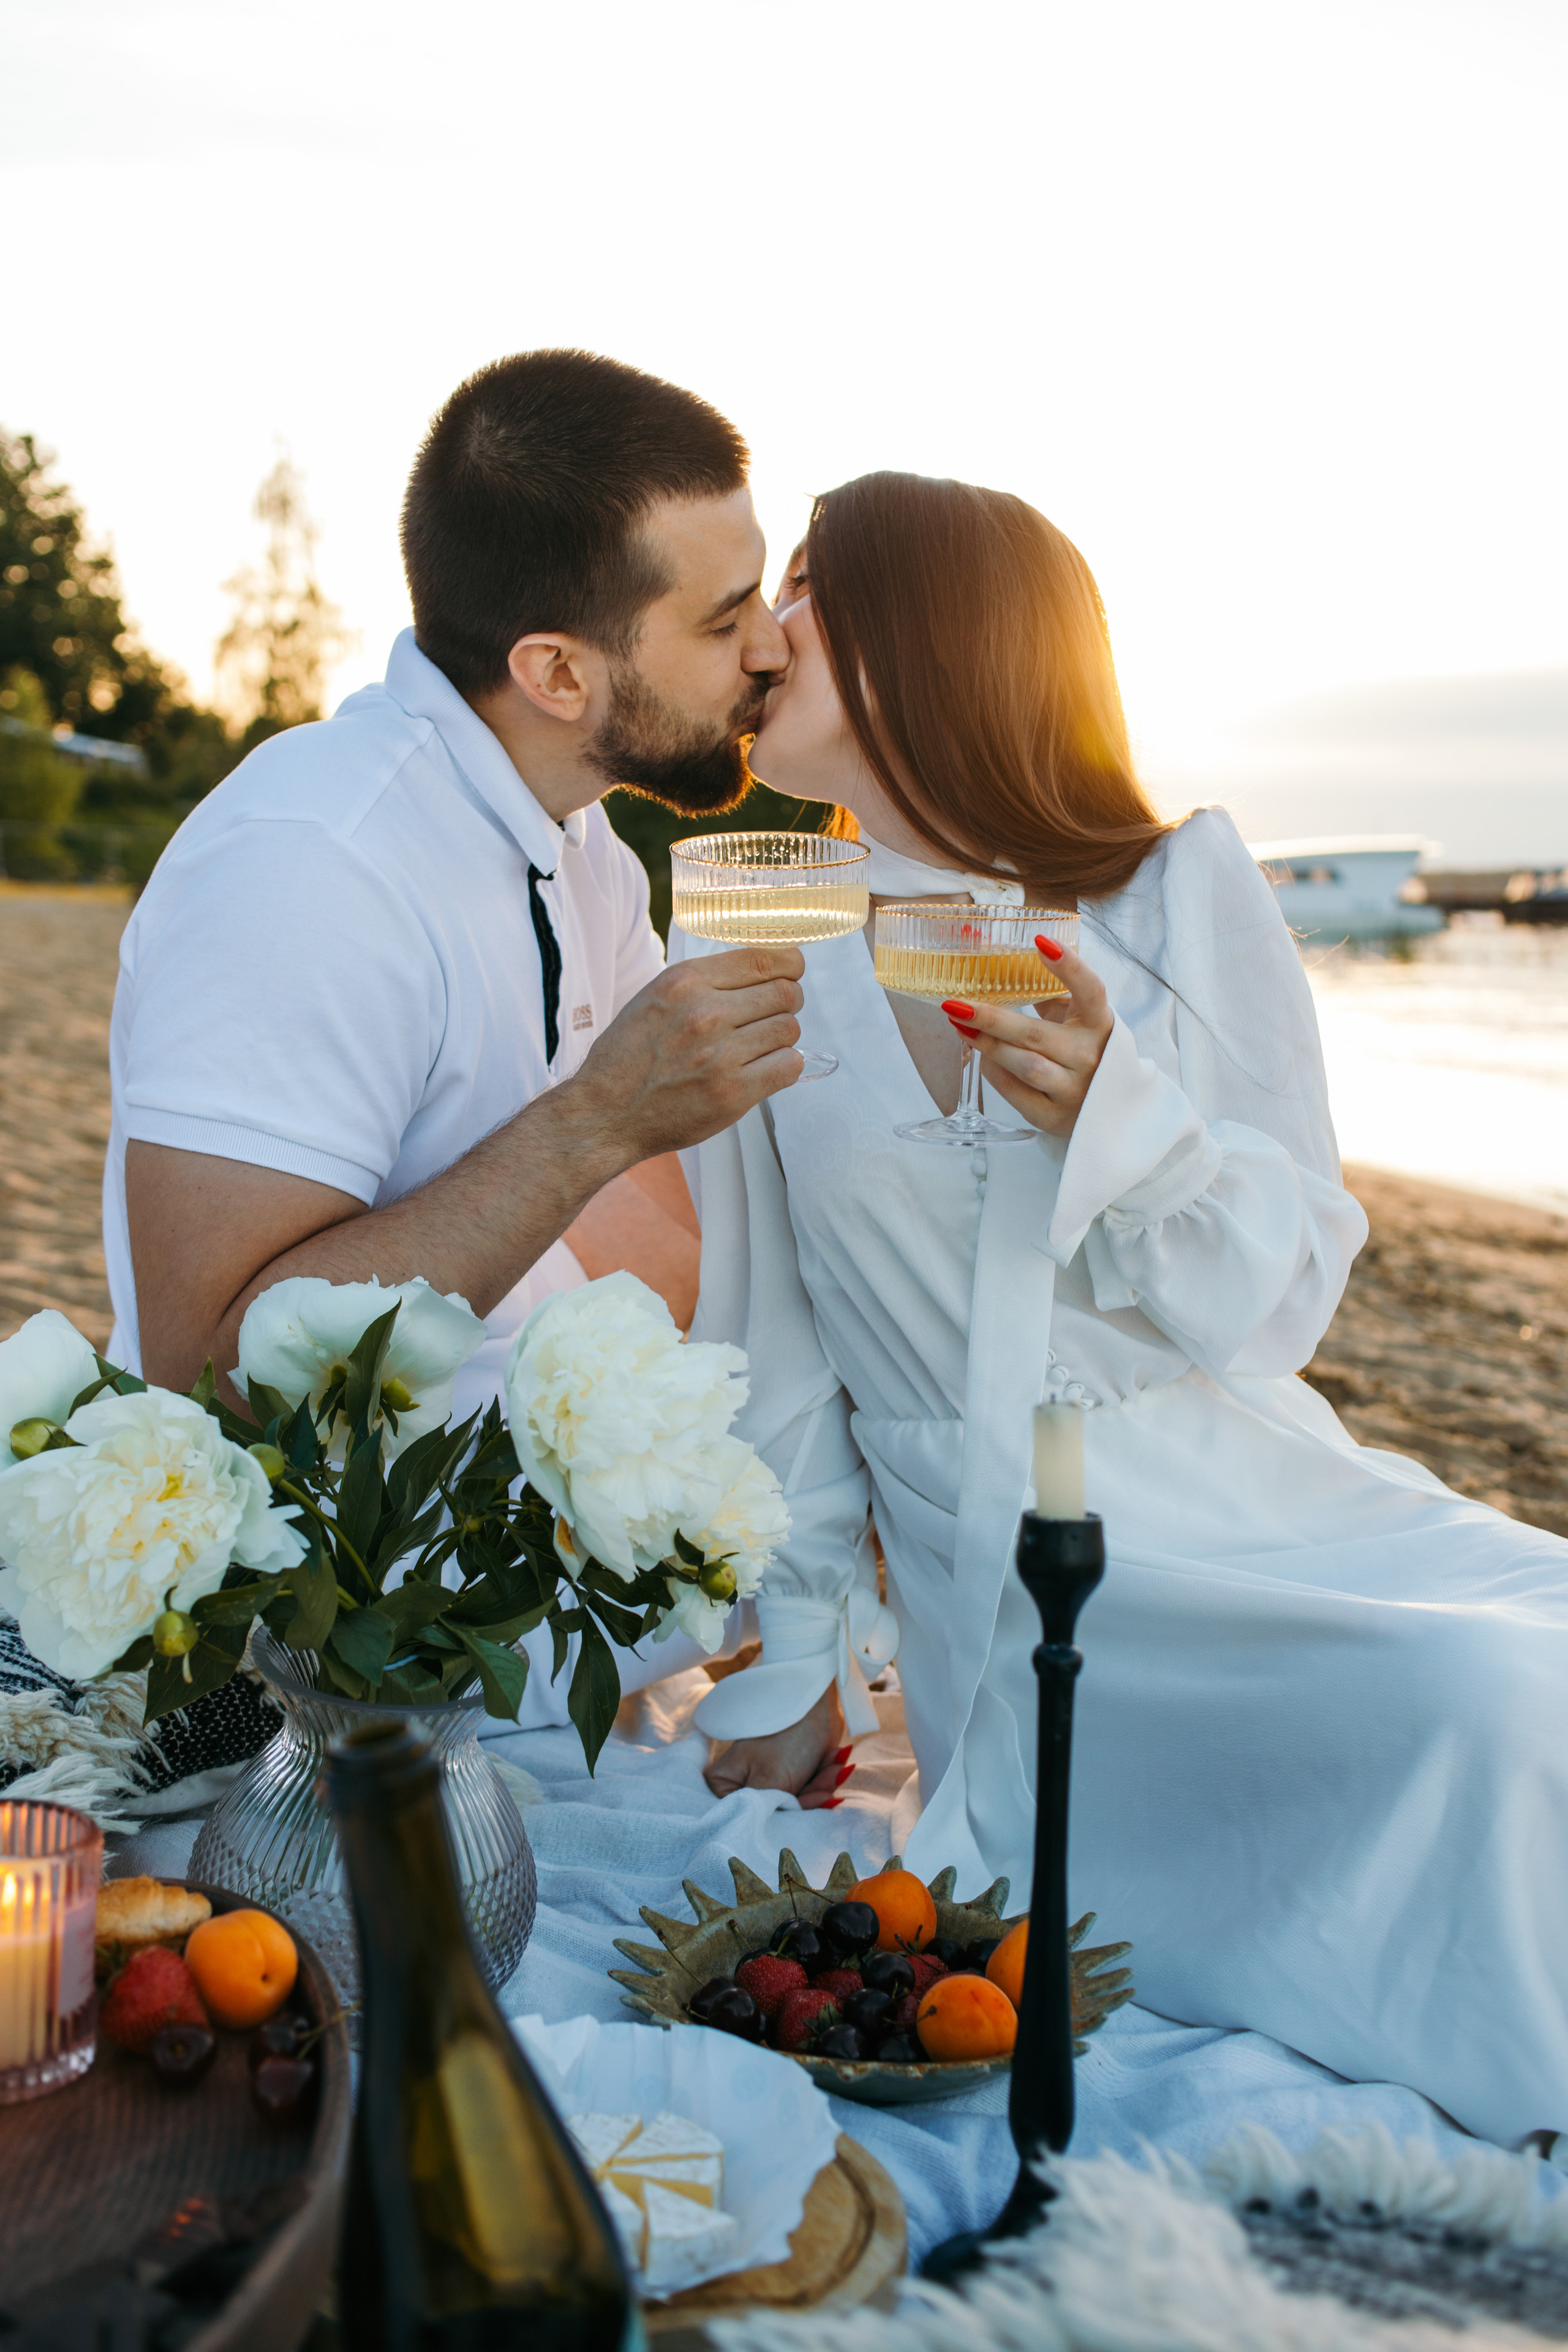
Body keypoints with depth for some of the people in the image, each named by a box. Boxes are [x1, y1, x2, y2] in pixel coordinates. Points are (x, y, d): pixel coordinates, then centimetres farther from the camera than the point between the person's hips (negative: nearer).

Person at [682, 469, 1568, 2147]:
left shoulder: (1180, 889, 2)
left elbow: (1282, 1296, -2)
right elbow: (767, 1357, 8)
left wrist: (1114, 1107, -21)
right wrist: (785, 1667, 9)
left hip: (1264, 1508, 2)